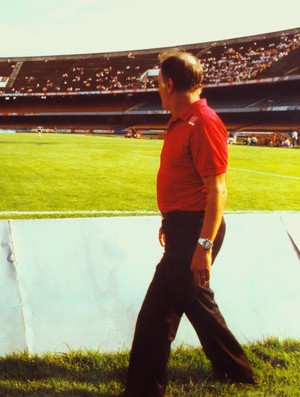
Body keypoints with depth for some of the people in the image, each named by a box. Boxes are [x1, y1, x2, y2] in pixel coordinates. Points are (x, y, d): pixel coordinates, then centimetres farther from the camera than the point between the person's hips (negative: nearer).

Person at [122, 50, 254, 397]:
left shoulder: (203, 124, -20)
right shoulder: (181, 121, 11)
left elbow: (217, 189, -23)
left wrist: (204, 245, -26)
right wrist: (171, 222, 26)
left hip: (195, 232, -11)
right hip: (183, 226, 11)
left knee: (156, 313, -3)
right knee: (196, 302, 22)